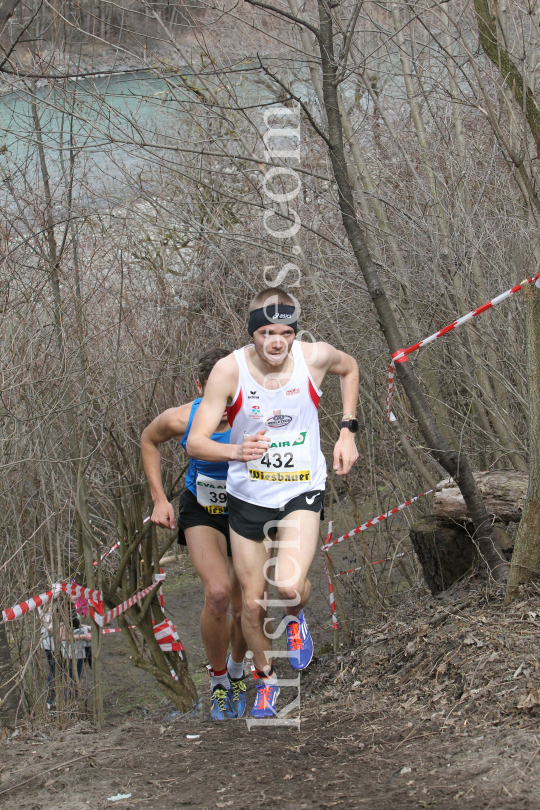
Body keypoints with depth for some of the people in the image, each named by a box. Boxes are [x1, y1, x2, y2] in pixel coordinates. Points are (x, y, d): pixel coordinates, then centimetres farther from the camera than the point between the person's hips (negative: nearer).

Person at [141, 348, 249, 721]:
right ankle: (218, 680, 0)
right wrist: (159, 499, -2)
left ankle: (236, 669, 37)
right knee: (218, 593, -23)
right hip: (201, 512, 0)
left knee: (245, 610, 2)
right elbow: (149, 440, 1)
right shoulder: (180, 420, -23)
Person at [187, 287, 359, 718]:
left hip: (301, 491, -1)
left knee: (288, 586, -24)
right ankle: (266, 679, 38)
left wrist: (348, 430, 4)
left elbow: (349, 367, 11)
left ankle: (296, 618, 14)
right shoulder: (230, 369, -19)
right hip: (247, 496, 1)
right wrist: (236, 450, -38)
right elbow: (195, 441, -18)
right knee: (253, 602, 9)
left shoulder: (315, 357, -15)